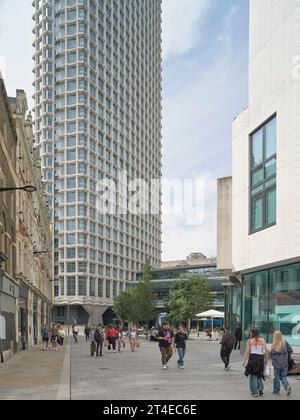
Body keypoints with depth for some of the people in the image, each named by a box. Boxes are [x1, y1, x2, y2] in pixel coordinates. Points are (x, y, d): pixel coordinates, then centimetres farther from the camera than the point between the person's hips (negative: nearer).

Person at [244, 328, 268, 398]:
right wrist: (266, 360, 9)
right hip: (260, 358, 2)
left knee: (253, 375, 7)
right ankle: (260, 389, 5)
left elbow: (247, 351, -4)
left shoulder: (250, 341, -1)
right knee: (259, 374, 19)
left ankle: (255, 392, 6)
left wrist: (245, 360, 0)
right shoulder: (262, 340, 4)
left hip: (252, 357, -2)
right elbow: (266, 351, 1)